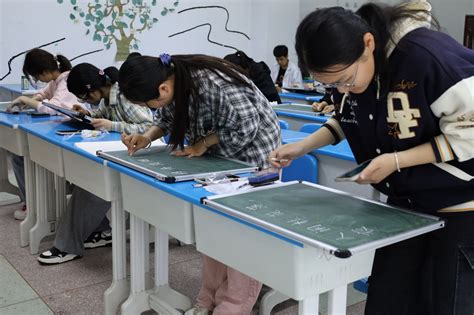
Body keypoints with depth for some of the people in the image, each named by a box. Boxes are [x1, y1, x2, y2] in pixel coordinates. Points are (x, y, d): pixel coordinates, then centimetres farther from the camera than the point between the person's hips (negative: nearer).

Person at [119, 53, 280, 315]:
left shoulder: (214, 86, -37)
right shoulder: (170, 79, -12)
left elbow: (245, 128, -28)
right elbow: (167, 117, 5)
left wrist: (203, 144, -21)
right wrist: (147, 138, -13)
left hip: (252, 151, -8)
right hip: (220, 154, 8)